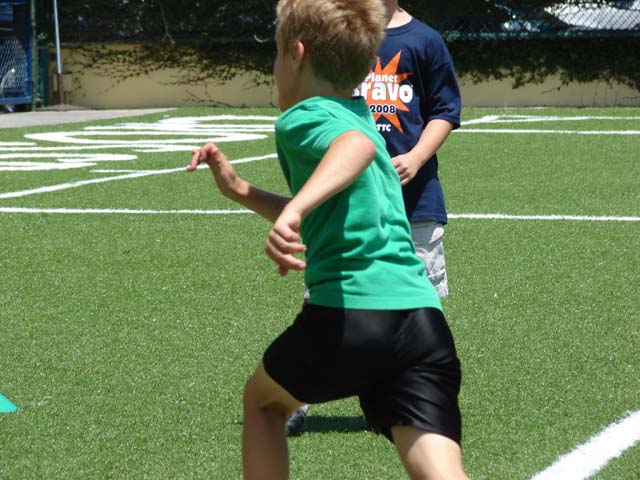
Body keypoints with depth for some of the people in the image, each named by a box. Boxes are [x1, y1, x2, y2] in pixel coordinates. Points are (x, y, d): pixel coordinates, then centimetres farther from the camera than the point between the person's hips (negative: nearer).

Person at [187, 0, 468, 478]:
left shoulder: (302, 119, 2)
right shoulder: (357, 114, 28)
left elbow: (357, 145, -24)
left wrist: (294, 209, -37)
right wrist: (241, 190, 39)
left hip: (347, 311, -6)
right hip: (425, 317, 6)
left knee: (262, 398, 25)